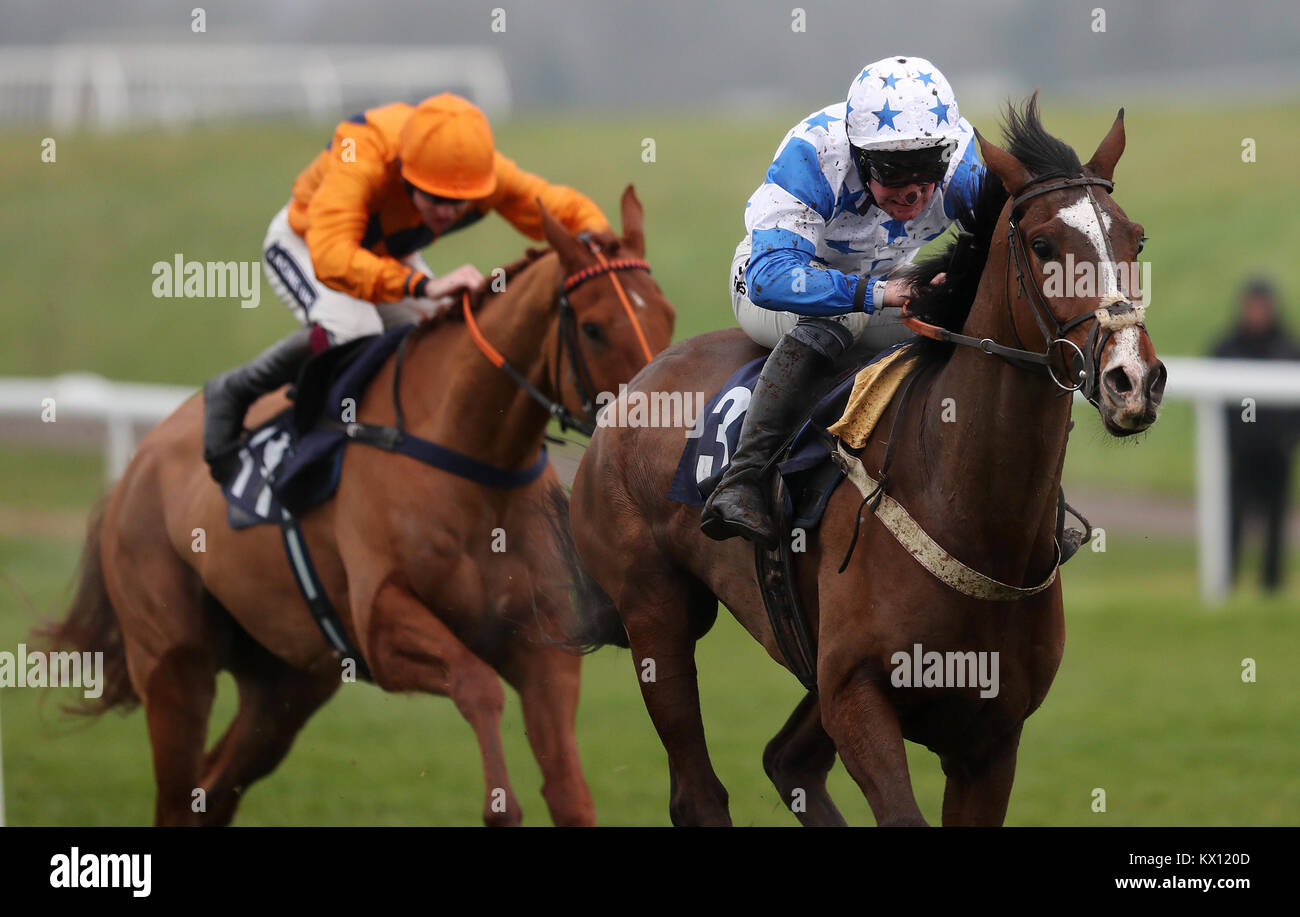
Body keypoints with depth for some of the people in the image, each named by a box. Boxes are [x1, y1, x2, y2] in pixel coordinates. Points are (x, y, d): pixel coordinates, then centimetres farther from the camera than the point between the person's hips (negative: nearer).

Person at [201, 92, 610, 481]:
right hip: (304, 244, -6)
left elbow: (573, 211, -17)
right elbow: (330, 261, -57)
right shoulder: (360, 159, -45)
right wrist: (424, 286, -66)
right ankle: (233, 393, -12)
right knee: (351, 328, -33)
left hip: (389, 255, 6)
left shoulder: (485, 172, -30)